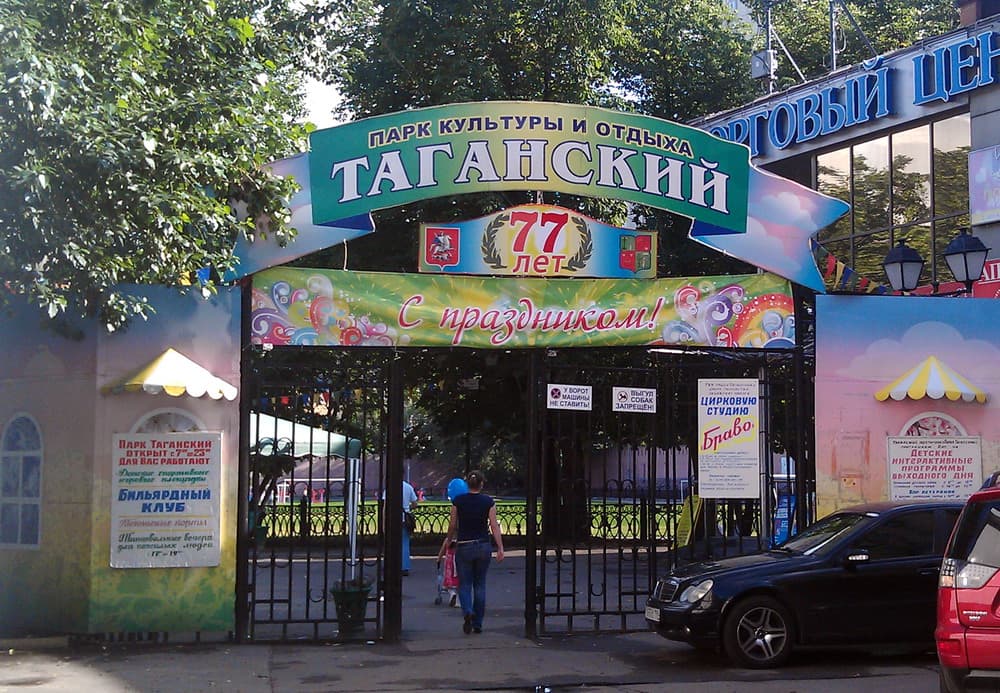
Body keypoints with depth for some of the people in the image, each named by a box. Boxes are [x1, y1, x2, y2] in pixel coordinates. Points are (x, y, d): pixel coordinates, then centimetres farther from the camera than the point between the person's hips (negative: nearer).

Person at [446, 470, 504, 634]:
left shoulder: (458, 501, -4)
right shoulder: (488, 501, -4)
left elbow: (452, 525, 2)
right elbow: (494, 526, -7)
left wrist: (449, 540, 20)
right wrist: (500, 548, -7)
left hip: (464, 546, -1)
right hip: (483, 546, 1)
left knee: (464, 584, 6)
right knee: (480, 585, 13)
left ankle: (468, 612, -22)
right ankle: (477, 624, 15)